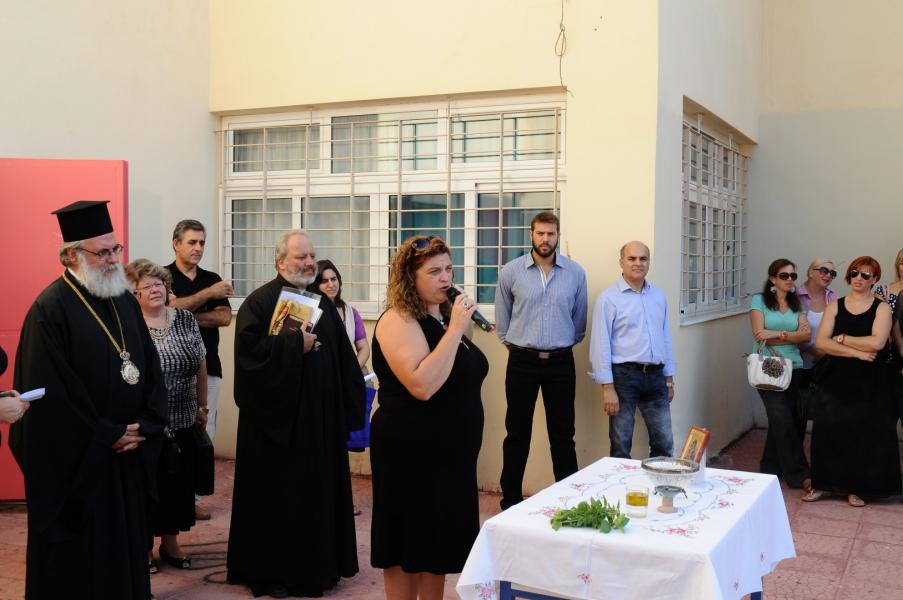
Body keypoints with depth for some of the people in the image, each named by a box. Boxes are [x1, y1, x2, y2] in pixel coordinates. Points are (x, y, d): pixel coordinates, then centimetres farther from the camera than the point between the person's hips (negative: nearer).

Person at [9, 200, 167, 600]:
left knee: (127, 548, 16)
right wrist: (107, 437, -14)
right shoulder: (51, 309, -16)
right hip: (76, 461, -7)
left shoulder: (125, 300, 7)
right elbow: (51, 394, -19)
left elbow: (151, 369, 8)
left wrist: (145, 426, -5)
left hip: (130, 454, 7)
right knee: (79, 560, 7)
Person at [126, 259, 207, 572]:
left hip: (183, 422, 5)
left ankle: (170, 541, 30)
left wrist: (202, 406, 13)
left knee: (179, 482, 13)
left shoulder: (185, 319, 3)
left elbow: (201, 366, 11)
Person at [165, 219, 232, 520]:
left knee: (205, 432, 3)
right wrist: (208, 294, -15)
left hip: (208, 366, 4)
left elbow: (225, 317, 1)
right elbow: (170, 306, -16)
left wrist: (187, 316, -7)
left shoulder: (213, 279, 14)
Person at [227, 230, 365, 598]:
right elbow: (251, 350, -21)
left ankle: (318, 563, 25)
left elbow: (342, 357, 11)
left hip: (321, 415, 6)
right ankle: (272, 570, 14)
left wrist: (347, 406, 5)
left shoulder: (322, 302, 11)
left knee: (318, 488, 12)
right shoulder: (260, 302, -8)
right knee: (278, 493, 2)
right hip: (278, 415, -6)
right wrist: (296, 344, -18)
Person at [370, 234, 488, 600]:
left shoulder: (445, 316, 8)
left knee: (441, 541, 16)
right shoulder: (398, 320, -17)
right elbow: (422, 386, -30)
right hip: (412, 453, -8)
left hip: (450, 451, 8)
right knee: (407, 546, 5)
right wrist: (455, 329, -26)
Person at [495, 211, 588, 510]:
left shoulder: (576, 272, 0)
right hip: (522, 361, -1)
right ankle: (511, 500, 16)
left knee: (563, 434, 8)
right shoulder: (511, 272, -3)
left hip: (561, 362, 1)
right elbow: (502, 317, 10)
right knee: (517, 433, 6)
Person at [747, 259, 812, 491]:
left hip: (794, 368, 5)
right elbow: (759, 334, -9)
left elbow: (806, 334, 0)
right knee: (783, 420, -10)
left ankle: (770, 469, 21)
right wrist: (792, 336, -6)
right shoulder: (759, 300, 0)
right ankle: (799, 474, -5)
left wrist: (777, 335, -13)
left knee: (779, 420, 6)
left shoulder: (797, 304, 13)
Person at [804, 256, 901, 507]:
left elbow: (877, 342, -16)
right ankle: (822, 484, 14)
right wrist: (857, 353, -15)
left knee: (863, 433, 4)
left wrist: (842, 339, -8)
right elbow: (821, 342, -7)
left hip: (869, 383, -1)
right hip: (835, 379, 2)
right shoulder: (835, 306, 6)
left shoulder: (882, 308, 1)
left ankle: (855, 488, 18)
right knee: (828, 430, 3)